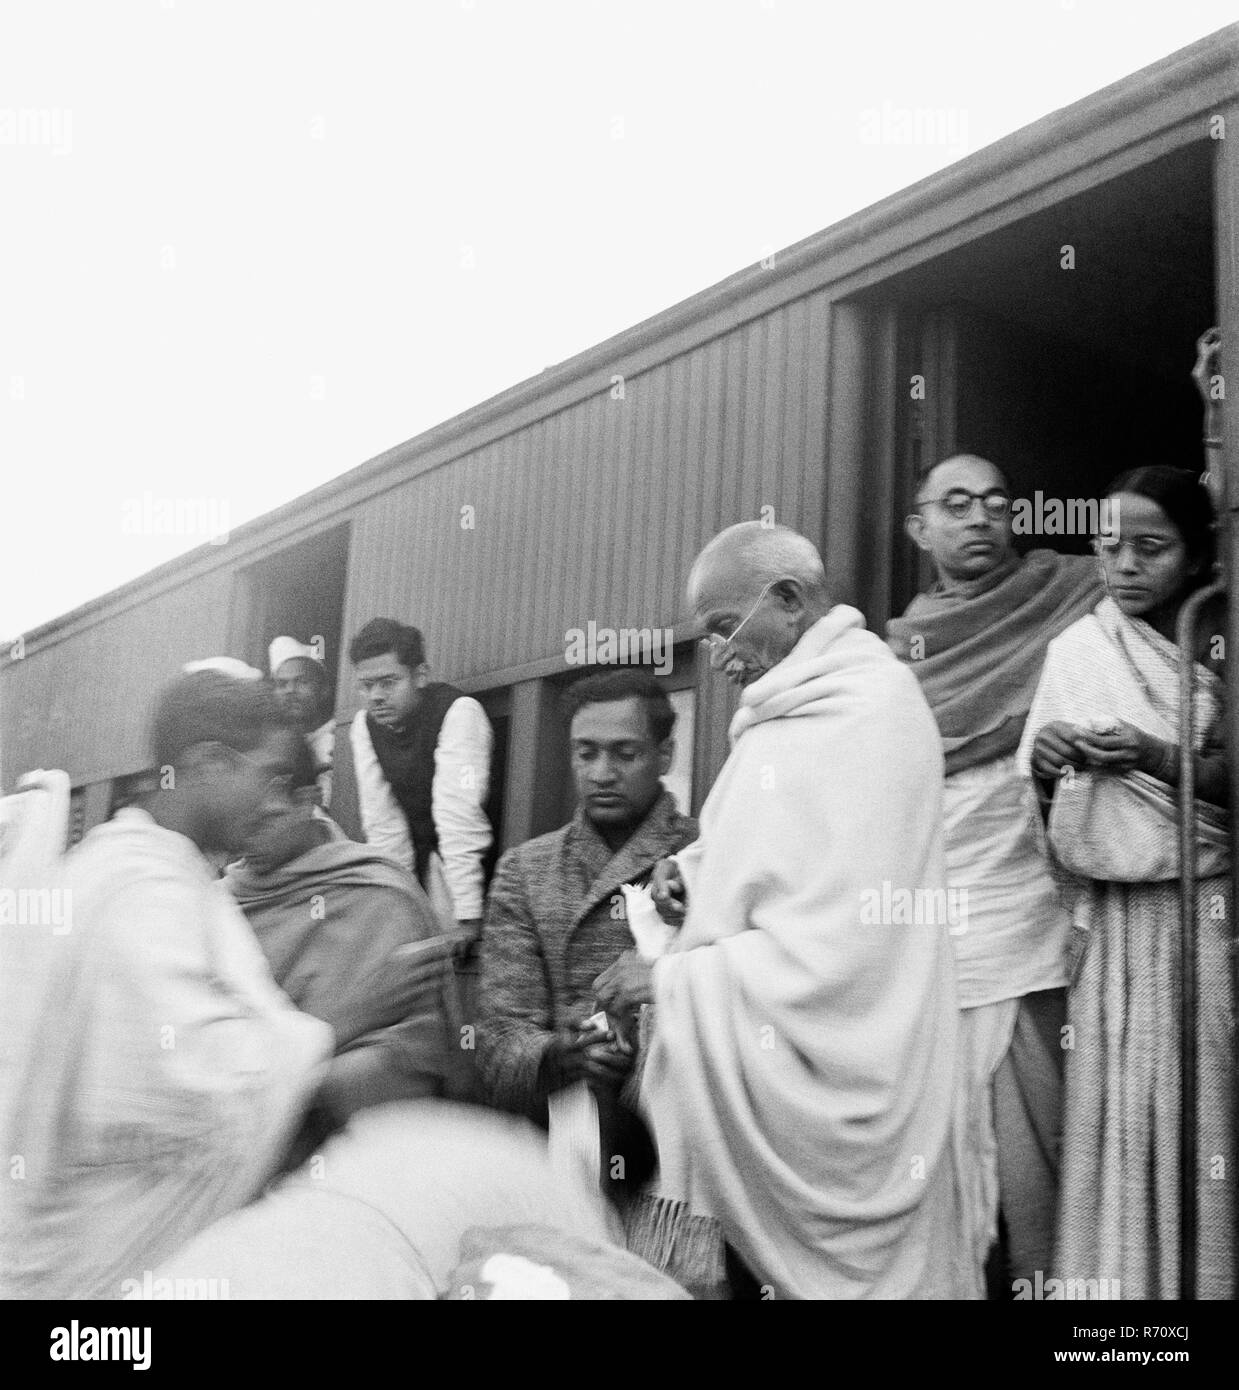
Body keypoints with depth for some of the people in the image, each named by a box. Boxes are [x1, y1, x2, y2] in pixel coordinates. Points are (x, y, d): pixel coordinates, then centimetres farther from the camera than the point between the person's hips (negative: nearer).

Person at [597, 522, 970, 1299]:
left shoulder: (854, 724, -21)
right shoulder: (842, 695, 9)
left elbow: (831, 951, -25)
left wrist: (669, 981, -19)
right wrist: (705, 869, 4)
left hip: (823, 1089, -9)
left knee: (834, 1269, 3)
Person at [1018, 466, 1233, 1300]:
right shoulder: (1074, 647, 4)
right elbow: (1041, 794, 6)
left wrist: (1156, 758, -21)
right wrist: (1046, 758, -14)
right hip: (1106, 912, 2)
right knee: (1107, 1104, 5)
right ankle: (1114, 1274, 17)